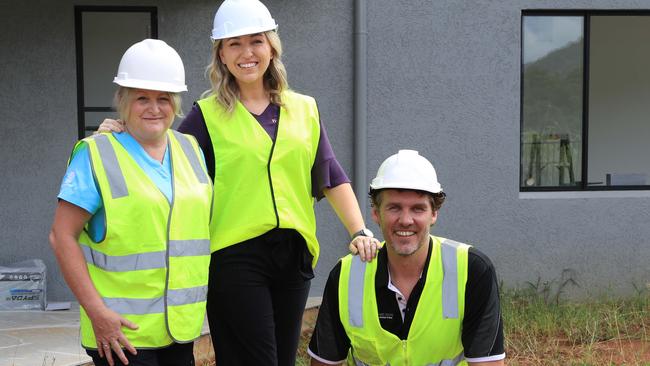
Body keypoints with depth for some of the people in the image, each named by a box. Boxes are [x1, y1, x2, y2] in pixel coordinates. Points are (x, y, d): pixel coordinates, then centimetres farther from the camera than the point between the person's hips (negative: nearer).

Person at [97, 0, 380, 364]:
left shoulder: (304, 109, 10)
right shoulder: (209, 115, 2)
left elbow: (332, 179, 10)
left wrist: (360, 232, 0)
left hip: (294, 253, 4)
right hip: (235, 255, -3)